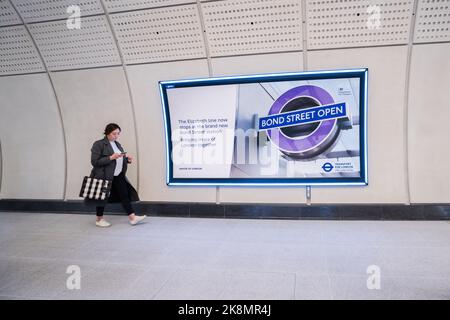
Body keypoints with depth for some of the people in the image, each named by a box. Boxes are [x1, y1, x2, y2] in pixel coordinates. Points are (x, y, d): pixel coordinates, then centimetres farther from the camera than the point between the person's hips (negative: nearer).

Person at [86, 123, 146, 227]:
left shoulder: (117, 144, 14)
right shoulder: (98, 144, -8)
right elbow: (94, 162, -16)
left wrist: (127, 159, 0)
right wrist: (111, 157, -23)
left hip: (118, 176, 6)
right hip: (103, 176, -6)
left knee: (125, 194, 0)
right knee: (103, 197, 4)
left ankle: (132, 217, 1)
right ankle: (99, 219, 22)